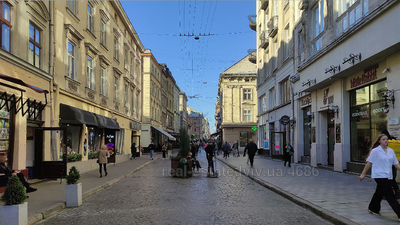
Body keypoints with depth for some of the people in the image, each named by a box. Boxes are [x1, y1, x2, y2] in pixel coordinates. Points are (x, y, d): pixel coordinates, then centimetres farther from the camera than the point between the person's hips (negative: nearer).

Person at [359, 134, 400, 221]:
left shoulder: (391, 151, 9)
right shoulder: (375, 151, -7)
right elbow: (369, 163, -4)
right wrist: (363, 174, -4)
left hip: (387, 176, 6)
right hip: (379, 176, -6)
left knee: (379, 193, 19)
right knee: (390, 196, -9)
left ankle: (373, 209, 36)